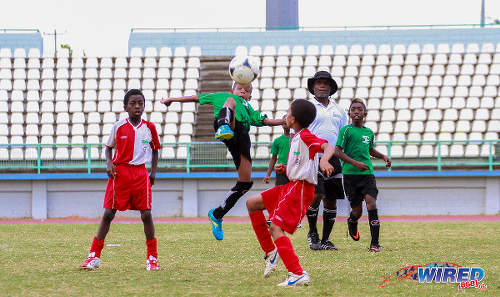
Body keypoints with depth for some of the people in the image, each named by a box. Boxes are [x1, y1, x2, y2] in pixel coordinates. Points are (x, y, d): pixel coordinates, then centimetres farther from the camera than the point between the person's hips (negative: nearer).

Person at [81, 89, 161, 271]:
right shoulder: (119, 127, 1)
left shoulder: (149, 127, 4)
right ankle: (94, 255, 2)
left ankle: (152, 257, 6)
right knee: (108, 213, -3)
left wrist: (154, 172, 8)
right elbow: (109, 147, 13)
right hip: (119, 172, -1)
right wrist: (109, 163, -5)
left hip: (141, 173, 1)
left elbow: (155, 149, 17)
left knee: (146, 214, -4)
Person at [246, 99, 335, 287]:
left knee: (276, 227, -19)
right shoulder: (295, 138, 17)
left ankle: (298, 274, -25)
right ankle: (270, 252, 13)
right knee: (252, 203, 15)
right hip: (291, 185, 10)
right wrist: (283, 168, 12)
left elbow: (328, 147, -28)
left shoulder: (305, 136, -12)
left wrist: (324, 160, -48)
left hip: (301, 188, -10)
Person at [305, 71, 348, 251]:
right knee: (316, 196, -16)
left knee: (331, 200, 4)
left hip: (334, 160, 5)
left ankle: (325, 240, 12)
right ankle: (312, 233, 5)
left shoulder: (338, 110, 17)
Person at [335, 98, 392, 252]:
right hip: (350, 174, -3)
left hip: (367, 173, 3)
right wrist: (355, 163, -19)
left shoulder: (369, 132, 13)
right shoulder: (346, 130, -4)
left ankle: (375, 243, -14)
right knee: (357, 210, 0)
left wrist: (383, 156, 16)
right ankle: (352, 223, 39)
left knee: (371, 204, -15)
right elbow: (338, 151, -11)